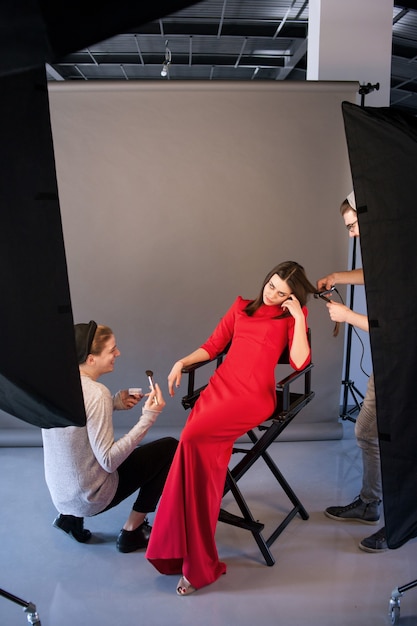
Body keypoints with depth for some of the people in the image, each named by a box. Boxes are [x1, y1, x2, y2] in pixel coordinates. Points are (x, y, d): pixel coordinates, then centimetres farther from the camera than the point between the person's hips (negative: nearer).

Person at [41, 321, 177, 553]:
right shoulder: (96, 393, -26)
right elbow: (109, 461, -25)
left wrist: (114, 403, 1)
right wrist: (148, 417, -25)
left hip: (60, 493, 7)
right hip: (89, 498, -7)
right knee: (170, 448, 2)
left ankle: (71, 515, 18)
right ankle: (132, 532, 10)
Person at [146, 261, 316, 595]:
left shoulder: (292, 317, 12)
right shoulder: (241, 307, 23)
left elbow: (299, 361, -5)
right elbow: (213, 346, 23)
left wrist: (298, 317, -5)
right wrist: (183, 362, 8)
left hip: (254, 396, -4)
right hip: (219, 387, 5)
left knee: (193, 439, -28)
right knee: (199, 453, -23)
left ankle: (195, 561, -18)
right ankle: (197, 561, -16)